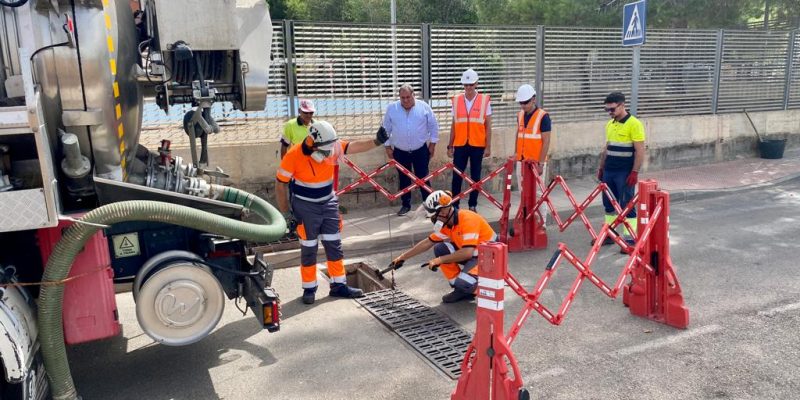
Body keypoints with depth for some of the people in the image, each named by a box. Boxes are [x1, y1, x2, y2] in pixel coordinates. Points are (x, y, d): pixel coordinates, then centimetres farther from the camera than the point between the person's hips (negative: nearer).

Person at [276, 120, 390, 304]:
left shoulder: (331, 147, -11)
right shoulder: (294, 156, -21)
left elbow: (354, 146, -15)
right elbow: (280, 186, -13)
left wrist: (376, 141, -33)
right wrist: (286, 214, -11)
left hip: (328, 202, 4)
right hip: (305, 206, -4)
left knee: (334, 245, 9)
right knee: (309, 249, 4)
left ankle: (338, 285, 20)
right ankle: (309, 288, 19)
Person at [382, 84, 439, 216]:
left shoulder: (424, 107, -5)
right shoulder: (391, 108, -3)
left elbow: (433, 126, 2)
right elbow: (386, 129, 5)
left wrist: (432, 144, 1)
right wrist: (388, 147, 4)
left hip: (421, 150, -1)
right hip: (400, 151, 1)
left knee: (423, 178, 2)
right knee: (404, 179, 9)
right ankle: (406, 204, 21)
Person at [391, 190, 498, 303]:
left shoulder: (467, 220, -27)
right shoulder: (447, 224, -1)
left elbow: (467, 253, -34)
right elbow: (427, 243, 9)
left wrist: (440, 260, -25)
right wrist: (403, 257, 9)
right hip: (472, 254, 8)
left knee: (463, 283, -28)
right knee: (440, 249, -4)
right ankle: (461, 289, 4)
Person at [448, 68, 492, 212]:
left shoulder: (484, 100, -1)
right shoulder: (456, 100, 4)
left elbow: (488, 125, 1)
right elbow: (454, 125, 8)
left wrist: (488, 146, -3)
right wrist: (450, 146, 7)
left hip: (478, 145, -1)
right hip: (460, 145, 1)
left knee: (475, 176, 6)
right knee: (457, 176, 0)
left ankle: (472, 206, 17)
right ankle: (454, 205, 10)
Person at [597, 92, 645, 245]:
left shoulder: (634, 124, -12)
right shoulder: (610, 124, 11)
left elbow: (640, 151, -14)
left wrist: (635, 172, -18)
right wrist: (601, 167, 18)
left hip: (625, 173, -7)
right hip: (609, 171, 7)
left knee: (627, 205, -3)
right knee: (609, 204, 13)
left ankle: (630, 238, 4)